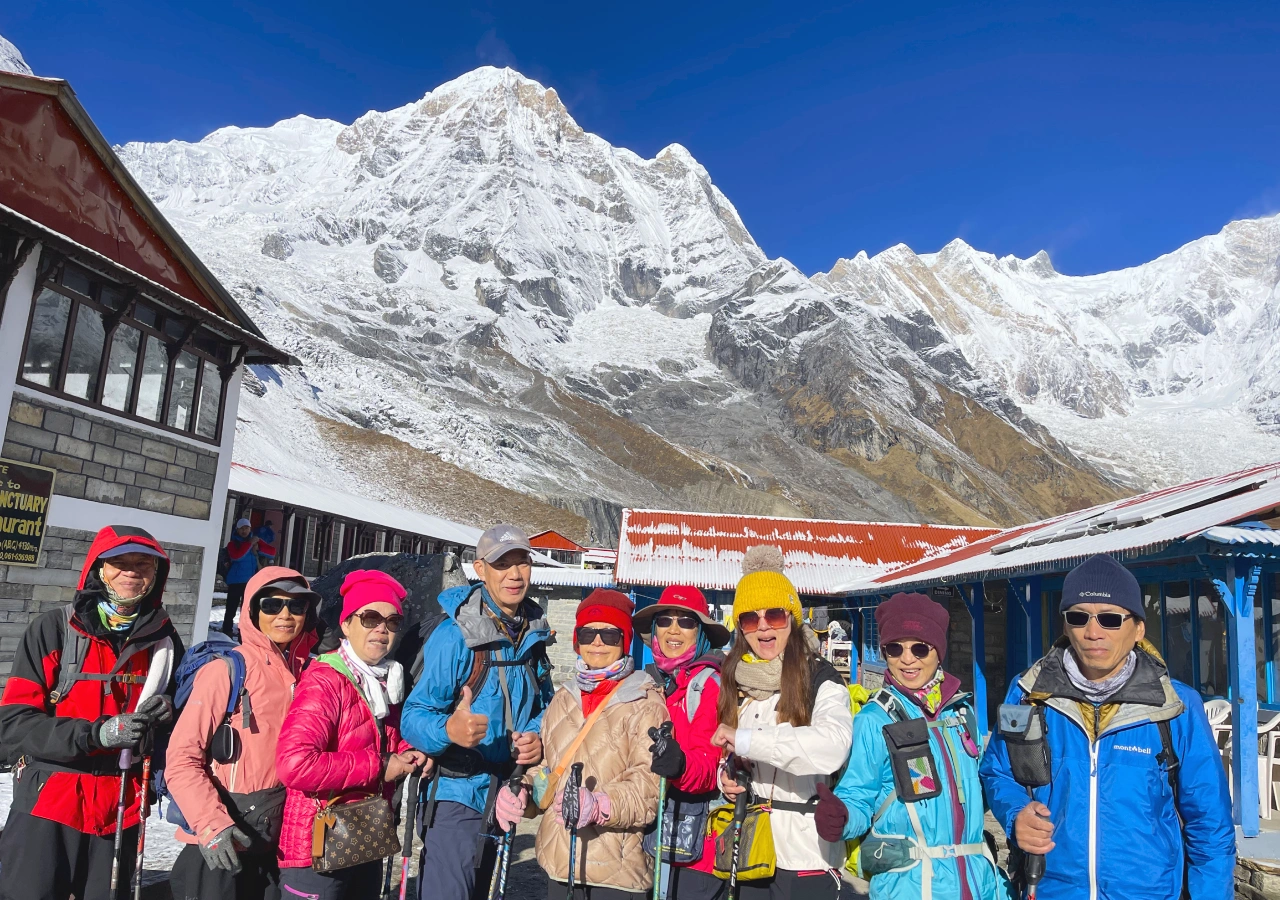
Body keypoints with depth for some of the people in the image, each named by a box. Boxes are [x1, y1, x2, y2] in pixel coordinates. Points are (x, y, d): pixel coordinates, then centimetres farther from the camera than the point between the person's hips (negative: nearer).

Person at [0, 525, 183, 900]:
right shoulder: (52, 629, -6)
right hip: (47, 806, -3)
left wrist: (167, 712, -8)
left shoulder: (164, 640, 3)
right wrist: (97, 732, -22)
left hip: (121, 811, 3)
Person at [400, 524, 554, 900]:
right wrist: (449, 729, -41)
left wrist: (537, 738, -8)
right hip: (456, 794, -6)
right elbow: (415, 716, -20)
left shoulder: (533, 633, 2)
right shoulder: (454, 634, -18)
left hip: (505, 794, 7)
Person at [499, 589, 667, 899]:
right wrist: (521, 790, -3)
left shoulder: (645, 703, -8)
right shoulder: (564, 697, 10)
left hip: (616, 865, -5)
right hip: (558, 859, 5)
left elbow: (650, 784, -17)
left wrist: (598, 805, -32)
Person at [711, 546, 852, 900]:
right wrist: (725, 775, -3)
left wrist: (744, 740, -29)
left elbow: (833, 745, -33)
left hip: (806, 856, -5)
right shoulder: (735, 682, 5)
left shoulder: (820, 680, -13)